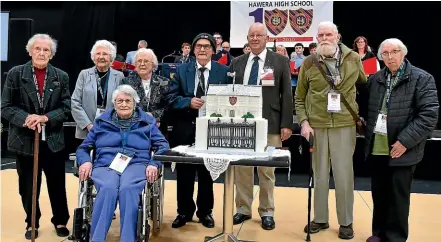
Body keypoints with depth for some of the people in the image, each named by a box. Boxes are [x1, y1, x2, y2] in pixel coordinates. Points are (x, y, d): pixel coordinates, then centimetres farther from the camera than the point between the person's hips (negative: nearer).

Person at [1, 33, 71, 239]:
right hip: (24, 139, 0)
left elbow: (66, 108, -1)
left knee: (57, 185, 10)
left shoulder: (61, 77, 1)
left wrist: (45, 118, -18)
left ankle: (60, 221, 30)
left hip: (53, 140, 1)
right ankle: (32, 223, 32)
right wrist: (26, 118, -21)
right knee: (28, 186, 12)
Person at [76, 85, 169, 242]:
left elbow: (163, 146, 9)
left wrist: (154, 164, -10)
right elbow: (83, 147, 19)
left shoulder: (147, 122, 16)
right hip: (105, 166, 1)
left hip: (136, 165, -1)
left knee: (127, 189, -35)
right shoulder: (102, 121, 19)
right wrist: (85, 161, -4)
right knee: (108, 189, -35)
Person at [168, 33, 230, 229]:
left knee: (207, 172, 11)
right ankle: (184, 212, 24)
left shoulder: (223, 71, 3)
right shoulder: (182, 70, 6)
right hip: (185, 128, 1)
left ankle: (205, 212, 26)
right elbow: (172, 98, 0)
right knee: (184, 172, 9)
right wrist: (189, 101, -16)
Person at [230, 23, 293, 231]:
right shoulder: (237, 63, 11)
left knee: (267, 171, 6)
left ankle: (267, 212, 20)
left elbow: (287, 94, 0)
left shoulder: (280, 61, 3)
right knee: (241, 169, 9)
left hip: (269, 124, -3)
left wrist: (286, 124, -6)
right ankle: (243, 209, 23)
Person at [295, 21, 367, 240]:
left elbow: (364, 85, 17)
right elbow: (299, 98, 6)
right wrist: (304, 122, -6)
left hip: (345, 125, 0)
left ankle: (346, 222, 20)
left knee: (344, 175, 4)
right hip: (316, 126, 1)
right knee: (319, 175, 10)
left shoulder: (353, 59, 3)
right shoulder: (309, 63, 2)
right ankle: (320, 219, 24)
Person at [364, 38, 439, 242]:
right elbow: (368, 109, 17)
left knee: (398, 196, 6)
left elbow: (430, 115, -13)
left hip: (401, 151, -4)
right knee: (378, 193, 15)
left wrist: (405, 141, -18)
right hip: (377, 149, 5)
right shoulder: (375, 79, 8)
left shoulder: (421, 79, -7)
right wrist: (368, 134, 3)